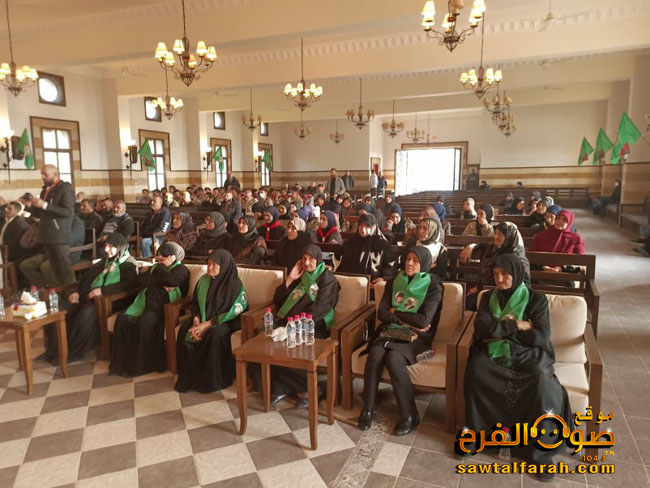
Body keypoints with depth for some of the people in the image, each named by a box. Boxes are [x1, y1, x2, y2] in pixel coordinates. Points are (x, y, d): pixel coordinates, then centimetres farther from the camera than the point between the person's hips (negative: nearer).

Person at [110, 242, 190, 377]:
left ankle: (145, 364, -20)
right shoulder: (155, 267, 25)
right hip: (146, 301, 7)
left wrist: (161, 266, -1)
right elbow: (141, 279, 6)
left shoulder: (181, 269, 4)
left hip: (165, 306, -7)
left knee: (146, 321, -33)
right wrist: (161, 283, -8)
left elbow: (170, 280, -18)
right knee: (123, 318, -17)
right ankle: (122, 360, -10)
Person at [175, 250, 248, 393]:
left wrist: (207, 325, -24)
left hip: (227, 321, -6)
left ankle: (213, 380, -19)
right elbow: (195, 303, 8)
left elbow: (234, 312, -20)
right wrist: (196, 321, -13)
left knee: (215, 333, -36)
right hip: (204, 318, 6)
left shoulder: (235, 284, -16)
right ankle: (188, 376, -8)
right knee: (184, 330, -19)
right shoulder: (203, 280, 1)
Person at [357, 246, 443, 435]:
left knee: (393, 358, -31)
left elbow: (424, 320, -15)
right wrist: (410, 319, -10)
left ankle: (409, 415, -16)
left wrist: (395, 312, -6)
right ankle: (367, 409, -12)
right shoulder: (394, 281, 9)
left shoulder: (433, 286, -4)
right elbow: (382, 313, 1)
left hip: (415, 336, -3)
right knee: (375, 354, -27)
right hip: (390, 331, 4)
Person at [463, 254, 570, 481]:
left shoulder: (536, 299, 1)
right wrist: (516, 325, -12)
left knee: (541, 379, -34)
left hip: (528, 353, -2)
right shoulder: (489, 297, 9)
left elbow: (541, 336, -10)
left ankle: (539, 449, -19)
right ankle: (475, 432, -13)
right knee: (475, 369, -30)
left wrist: (502, 330, -10)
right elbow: (482, 327, -7)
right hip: (496, 351, 2)